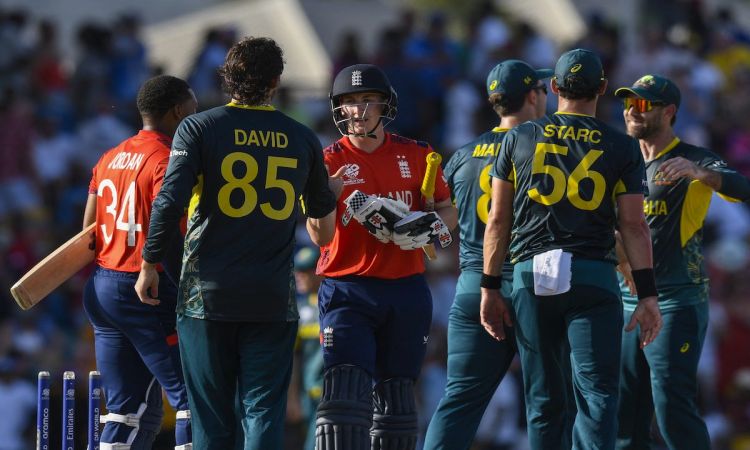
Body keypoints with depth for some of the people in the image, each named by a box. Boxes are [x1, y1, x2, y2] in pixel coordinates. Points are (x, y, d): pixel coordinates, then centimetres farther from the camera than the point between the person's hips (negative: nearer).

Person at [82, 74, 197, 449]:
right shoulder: (167, 161, -11)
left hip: (102, 289, 8)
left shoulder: (109, 160, 14)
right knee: (193, 400, -4)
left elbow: (89, 234, 16)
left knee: (128, 409, 11)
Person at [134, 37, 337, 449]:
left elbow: (170, 202, -12)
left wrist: (149, 264, -2)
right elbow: (322, 213, 23)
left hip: (207, 293, -1)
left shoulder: (199, 129, -2)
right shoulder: (302, 139, 6)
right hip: (272, 299, 1)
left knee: (211, 415, 6)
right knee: (263, 411, 1)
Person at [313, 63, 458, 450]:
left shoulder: (416, 156, 8)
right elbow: (320, 233, -11)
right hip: (347, 291, -3)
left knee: (395, 393, 12)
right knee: (345, 390, -17)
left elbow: (448, 212, 14)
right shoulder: (330, 162, 0)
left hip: (405, 290, 3)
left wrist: (433, 226, -8)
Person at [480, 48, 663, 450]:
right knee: (596, 394, -5)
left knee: (543, 400, 10)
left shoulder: (519, 139, 9)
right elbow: (634, 226, -1)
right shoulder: (622, 149, 4)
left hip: (530, 275, 2)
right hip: (593, 276, -2)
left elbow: (498, 220, 9)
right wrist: (648, 294, -1)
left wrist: (490, 288, 13)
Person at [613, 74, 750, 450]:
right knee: (625, 417, 7)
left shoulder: (694, 161, -5)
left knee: (673, 409, -16)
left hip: (676, 304, -7)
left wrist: (698, 172, -41)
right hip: (627, 302, 7)